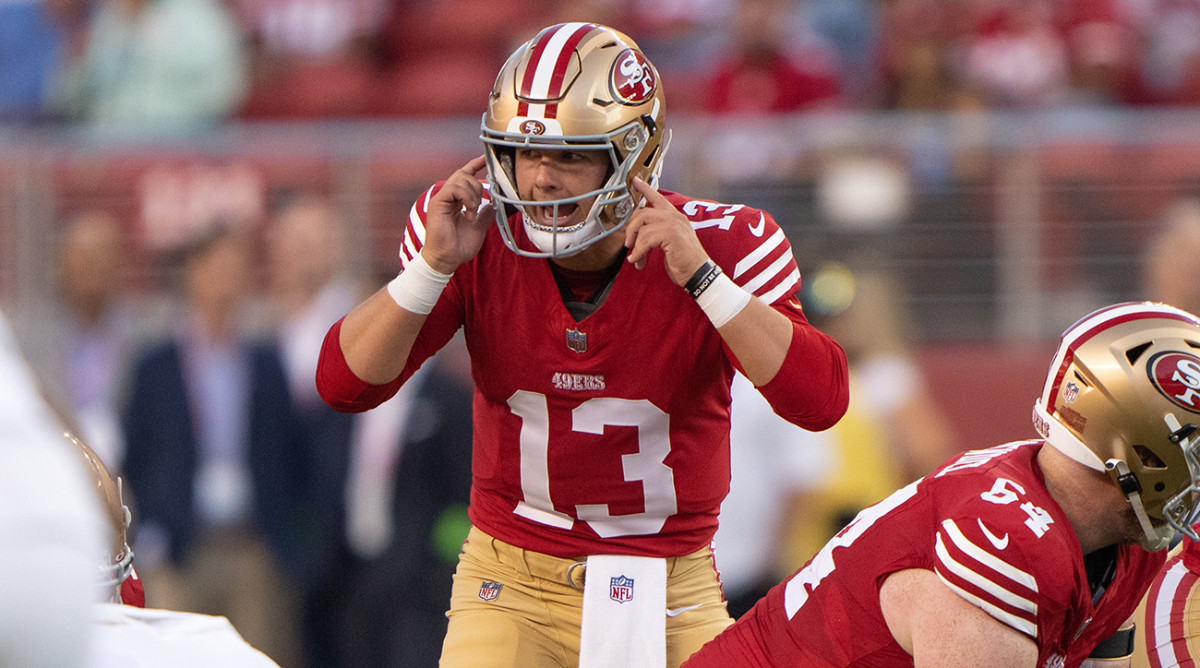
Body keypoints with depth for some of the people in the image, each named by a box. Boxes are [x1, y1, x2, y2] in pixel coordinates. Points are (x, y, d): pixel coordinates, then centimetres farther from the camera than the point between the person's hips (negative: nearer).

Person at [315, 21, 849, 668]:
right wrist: (434, 264, -23)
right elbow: (344, 384, -10)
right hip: (512, 584, 0)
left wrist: (700, 274, -30)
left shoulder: (719, 245, -12)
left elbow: (819, 399, -24)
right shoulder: (478, 239, -9)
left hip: (671, 591, 0)